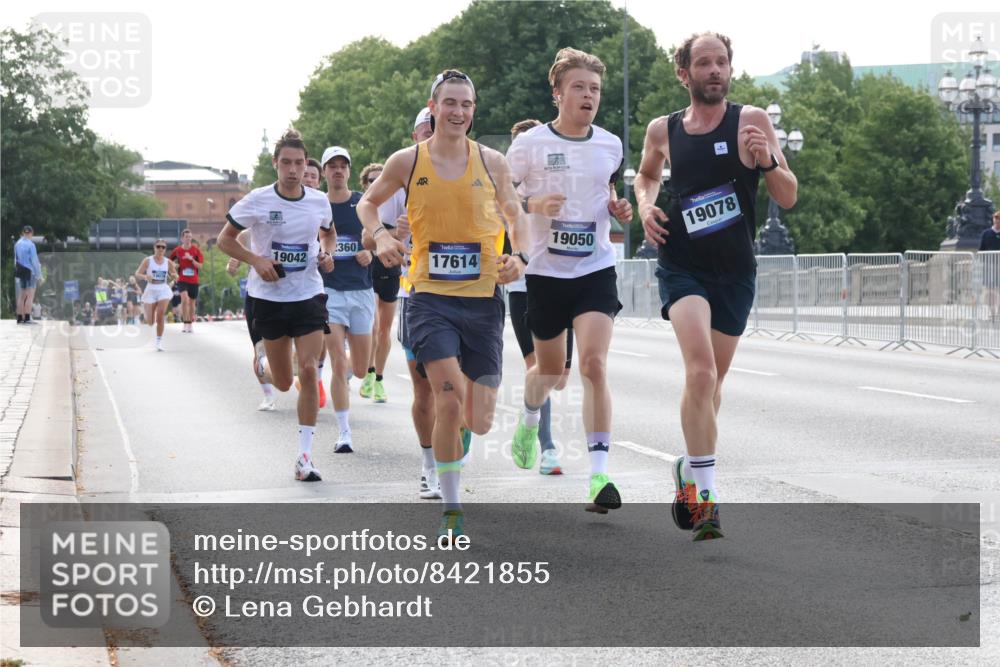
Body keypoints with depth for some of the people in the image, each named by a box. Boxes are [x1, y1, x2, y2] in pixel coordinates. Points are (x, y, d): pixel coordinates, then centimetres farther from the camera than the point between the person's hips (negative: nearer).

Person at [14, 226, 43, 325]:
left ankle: (20, 318, 12)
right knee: (30, 295, -6)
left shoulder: (17, 244, 7)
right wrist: (39, 274, -7)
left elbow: (16, 260, 12)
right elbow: (34, 260, -12)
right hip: (29, 271, -7)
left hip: (20, 271, 7)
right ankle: (27, 318, -12)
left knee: (22, 296, 12)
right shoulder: (30, 245, -13)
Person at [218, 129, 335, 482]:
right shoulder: (257, 201, -9)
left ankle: (305, 457, -5)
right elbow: (225, 239, 0)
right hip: (269, 297, -1)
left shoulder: (319, 201, 0)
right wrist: (256, 260, -15)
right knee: (283, 382, 7)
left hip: (309, 296, 1)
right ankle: (262, 367, 48)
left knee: (308, 371, -12)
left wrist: (326, 252, 0)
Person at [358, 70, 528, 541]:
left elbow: (515, 212, 18)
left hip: (483, 297, 2)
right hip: (431, 297, -2)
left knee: (480, 422, 0)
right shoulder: (407, 162, 0)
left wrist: (518, 256, 1)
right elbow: (367, 203, 16)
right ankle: (451, 510, -5)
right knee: (449, 400, -19)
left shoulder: (491, 162, 4)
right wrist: (379, 235, -3)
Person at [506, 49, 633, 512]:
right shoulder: (530, 144, -6)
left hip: (596, 270, 1)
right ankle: (529, 422, 50)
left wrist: (619, 209, 1)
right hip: (546, 271, -1)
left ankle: (599, 475, -18)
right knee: (550, 369, 14)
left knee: (594, 365, -16)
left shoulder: (610, 145, 5)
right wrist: (536, 204, -19)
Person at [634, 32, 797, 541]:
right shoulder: (663, 131, 2)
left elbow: (788, 198, -3)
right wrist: (646, 206, 4)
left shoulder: (751, 121, -3)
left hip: (736, 270, 1)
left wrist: (767, 161, -22)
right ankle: (704, 497, -20)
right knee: (700, 370, -22)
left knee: (712, 379, 15)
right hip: (682, 265, -1)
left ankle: (691, 469, 41)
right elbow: (646, 175, 25)